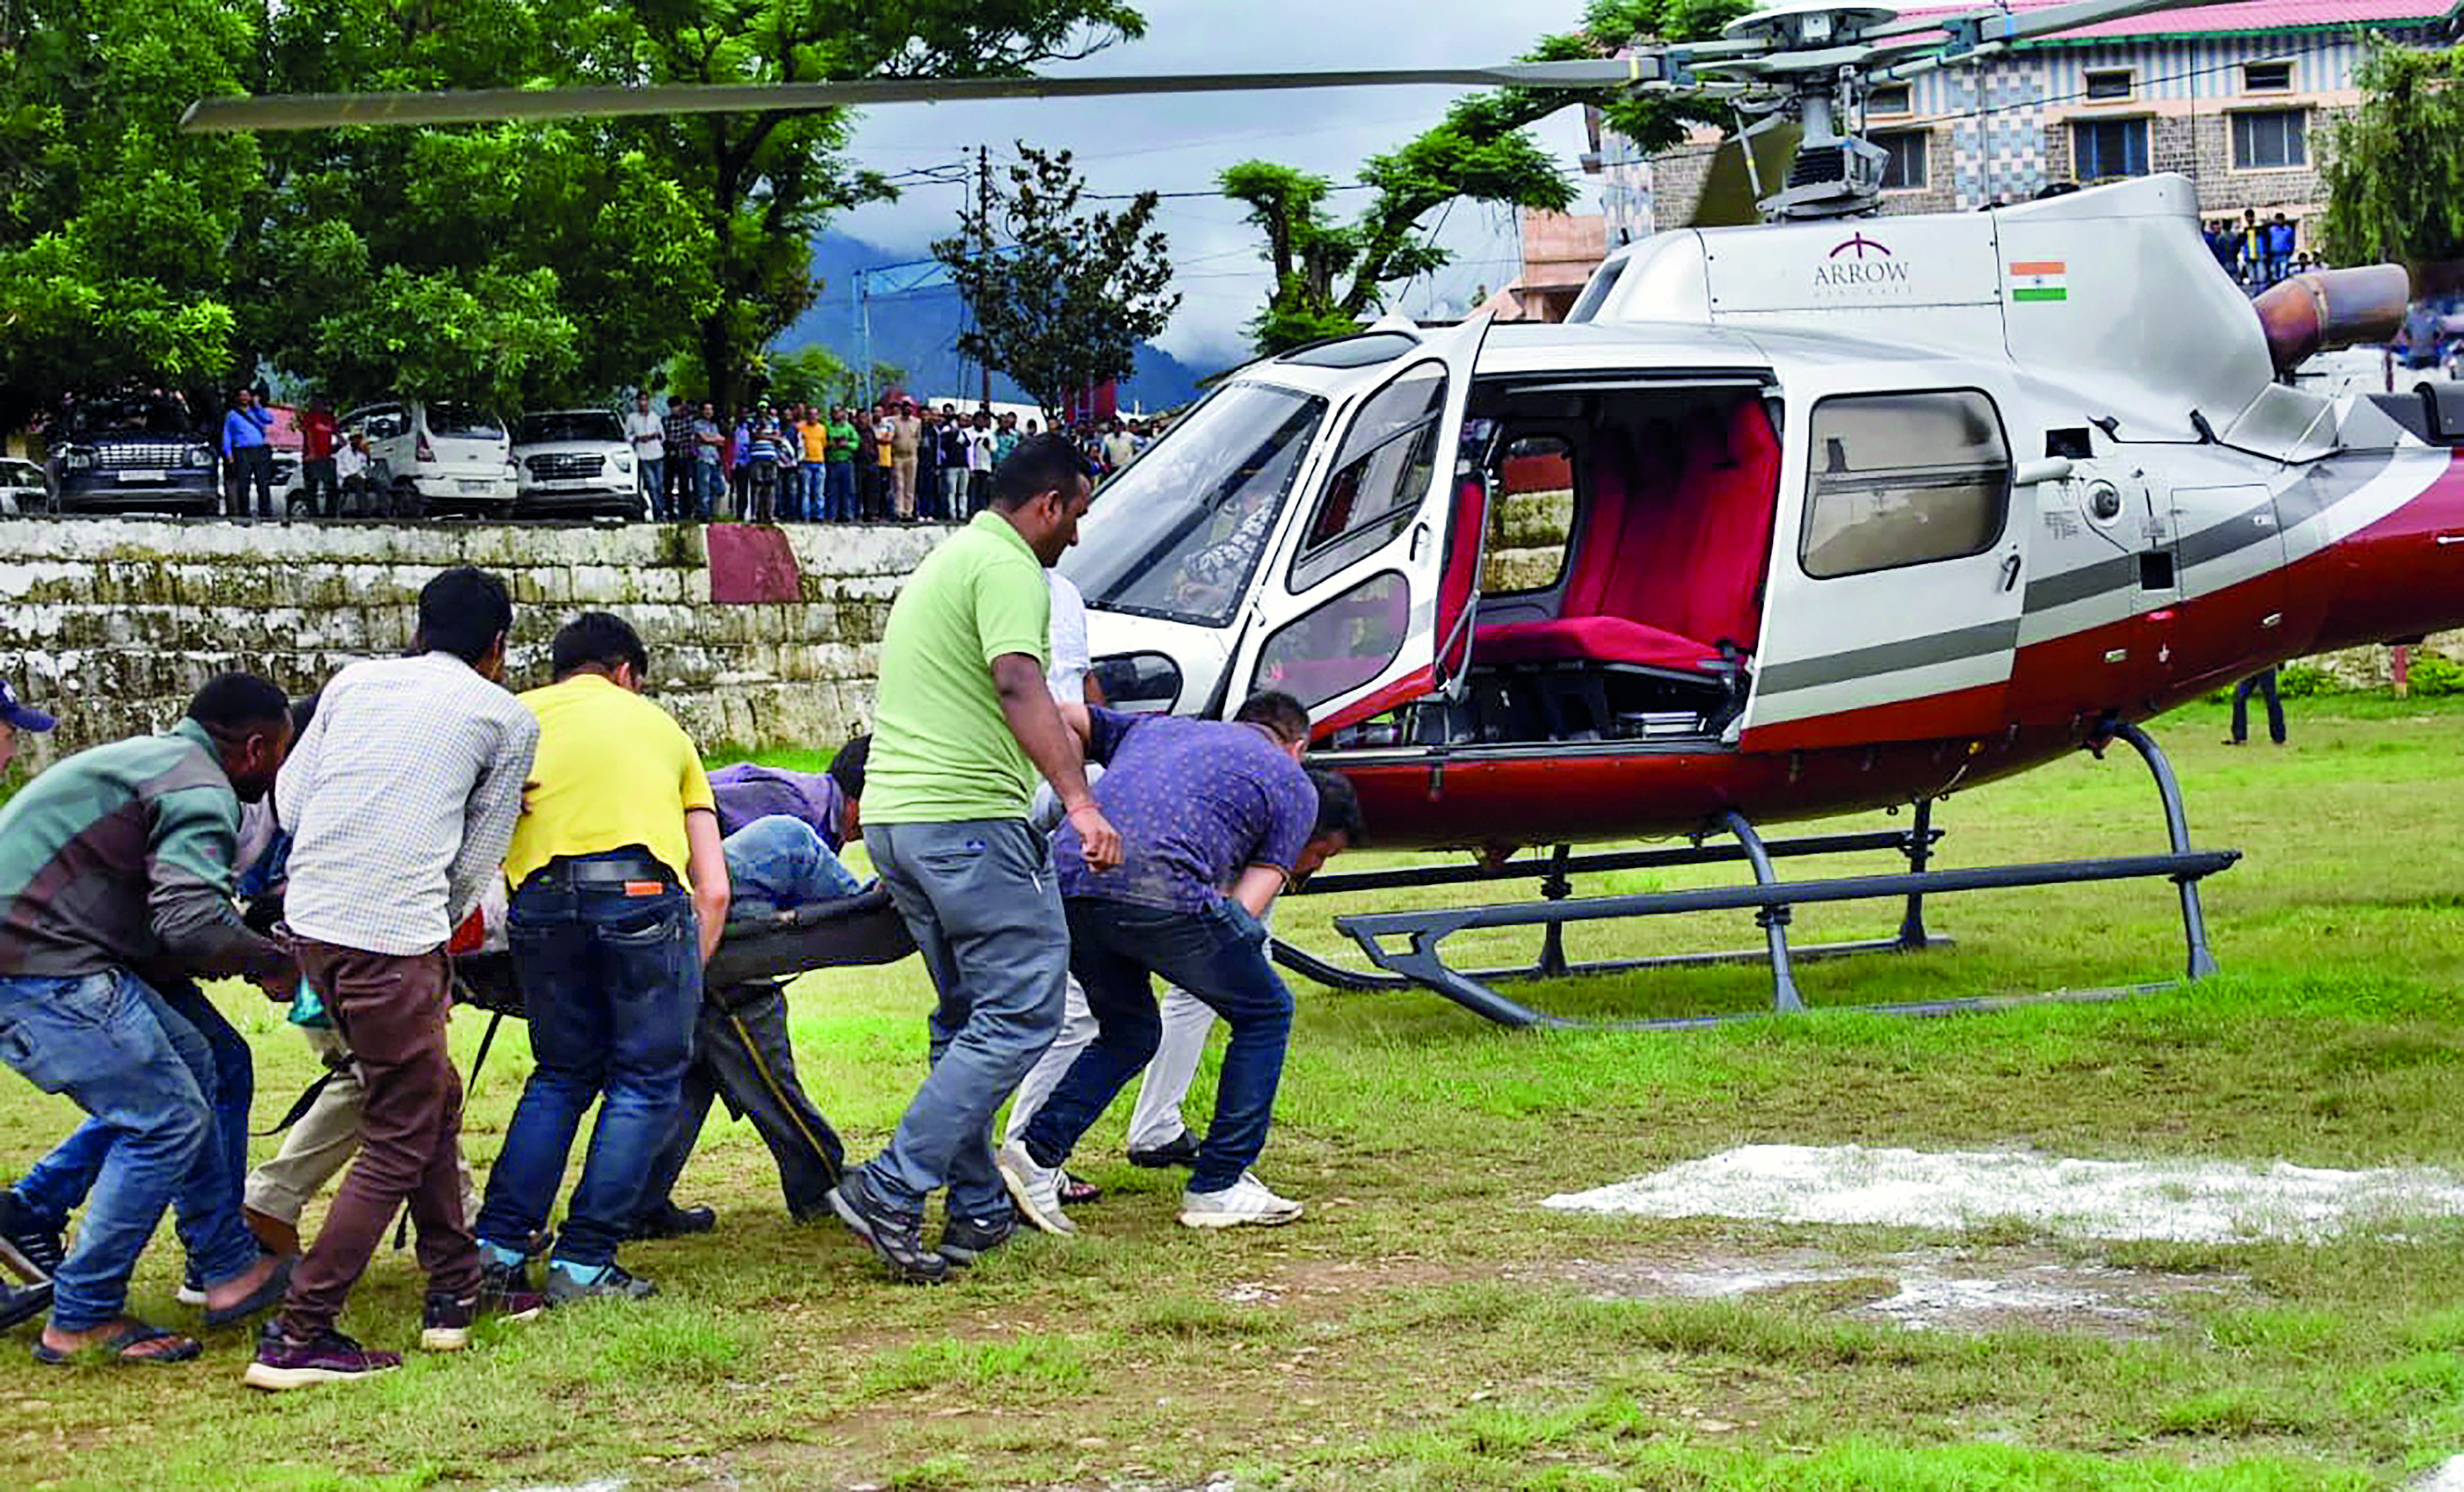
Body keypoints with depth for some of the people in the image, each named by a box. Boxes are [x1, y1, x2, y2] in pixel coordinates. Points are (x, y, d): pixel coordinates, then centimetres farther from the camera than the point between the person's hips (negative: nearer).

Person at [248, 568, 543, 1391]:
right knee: (400, 1142, 2)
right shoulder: (507, 718, 7)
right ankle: (297, 1337, -3)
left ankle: (455, 1293, 26)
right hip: (394, 933, -6)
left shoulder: (353, 682, 18)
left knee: (433, 1099, 21)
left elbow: (288, 801, 16)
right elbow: (477, 861, 7)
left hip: (310, 917, 7)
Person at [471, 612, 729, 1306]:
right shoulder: (660, 726, 28)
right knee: (647, 1084, 9)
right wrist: (687, 976, 26)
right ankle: (583, 1263, 4)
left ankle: (497, 1247, 13)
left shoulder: (519, 717, 27)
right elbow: (713, 889, 22)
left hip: (545, 897, 2)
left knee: (562, 1075, 19)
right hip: (644, 891, -2)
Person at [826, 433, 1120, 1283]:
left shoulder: (946, 561, 25)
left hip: (892, 816, 10)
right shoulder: (1007, 566, -7)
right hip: (968, 815, -10)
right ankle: (890, 1192, -15)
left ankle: (977, 1211, 15)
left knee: (971, 1014, 16)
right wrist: (1080, 804, -32)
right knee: (1022, 1012, -9)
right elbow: (1019, 687, -23)